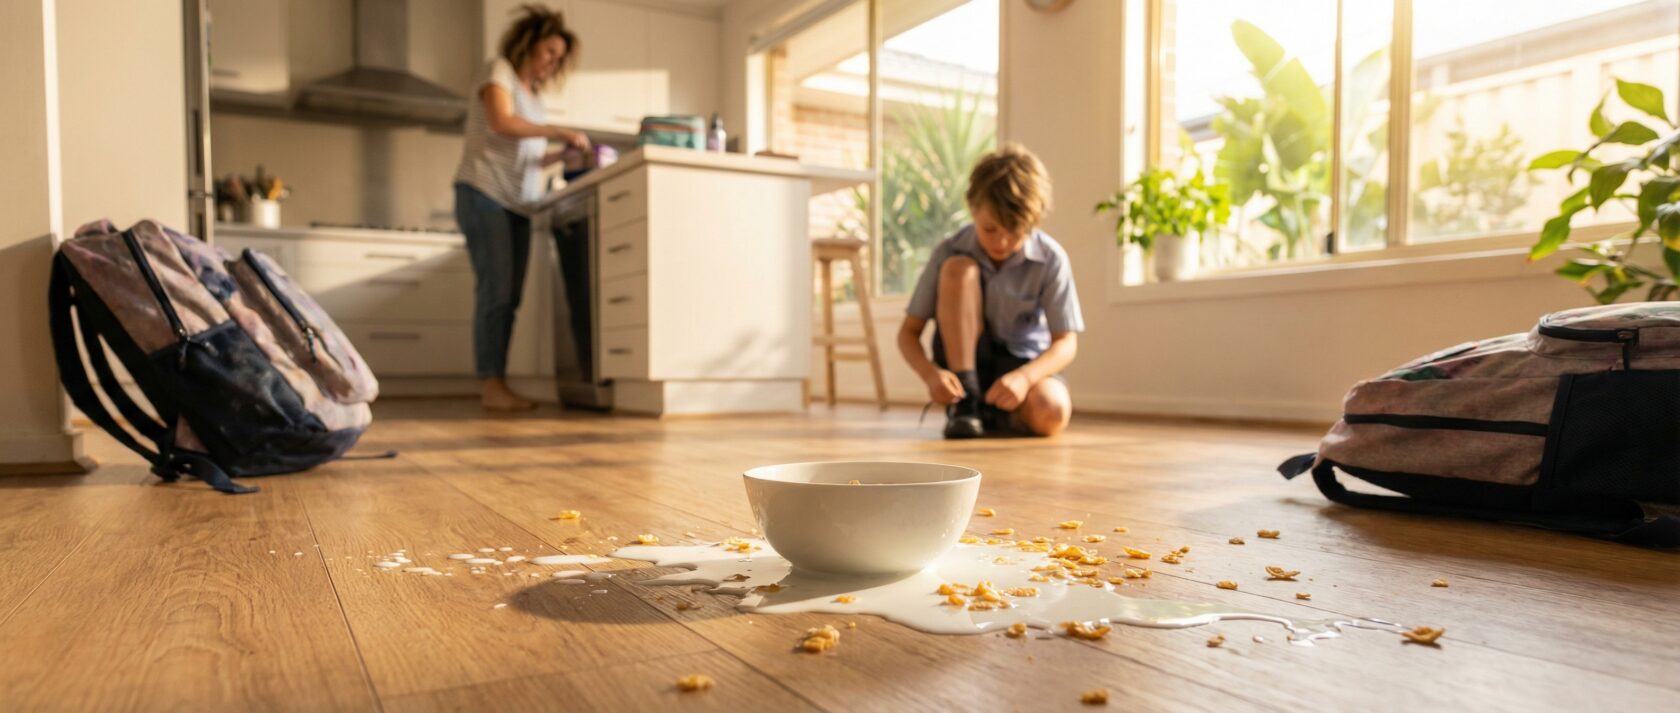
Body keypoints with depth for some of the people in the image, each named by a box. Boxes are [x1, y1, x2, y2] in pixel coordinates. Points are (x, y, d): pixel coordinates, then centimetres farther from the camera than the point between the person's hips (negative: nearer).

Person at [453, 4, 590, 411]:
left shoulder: (534, 92, 23)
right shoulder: (499, 72, 3)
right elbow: (502, 123, -16)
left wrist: (560, 155, 2)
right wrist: (559, 132, -16)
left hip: (518, 203, 7)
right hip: (484, 193, -7)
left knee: (509, 296, 1)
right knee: (496, 289, -15)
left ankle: (494, 385, 2)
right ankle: (491, 385, -15)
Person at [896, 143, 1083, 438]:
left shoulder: (1051, 259, -15)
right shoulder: (949, 252, -14)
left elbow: (1066, 343, -15)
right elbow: (909, 331, -12)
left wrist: (1024, 377, -36)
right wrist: (930, 373, -33)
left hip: (1023, 362, 1)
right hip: (964, 361, 0)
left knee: (1051, 413, -34)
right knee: (958, 269, -25)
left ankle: (991, 412, 3)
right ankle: (964, 401, -23)